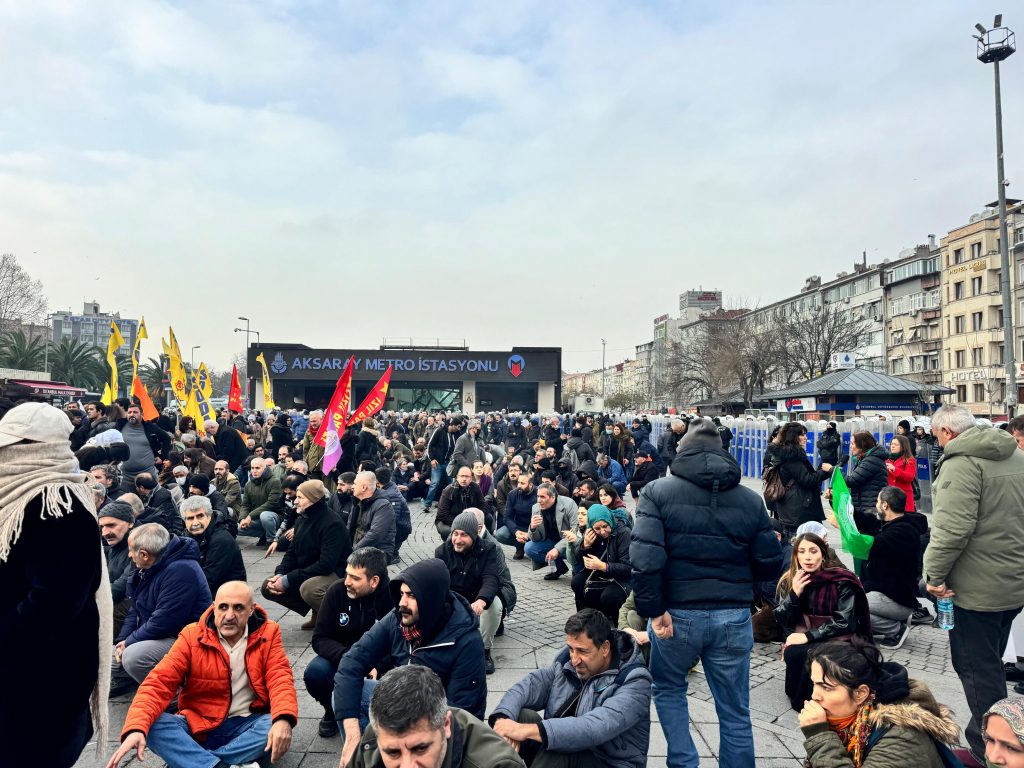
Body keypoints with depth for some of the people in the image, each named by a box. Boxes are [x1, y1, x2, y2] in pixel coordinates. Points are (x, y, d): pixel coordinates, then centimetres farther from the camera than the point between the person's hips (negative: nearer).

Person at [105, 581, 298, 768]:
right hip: (200, 727, 1)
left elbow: (280, 678, -14)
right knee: (153, 725, -26)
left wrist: (283, 719, -36)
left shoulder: (267, 634, -5)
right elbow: (159, 682, -13)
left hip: (247, 725, -1)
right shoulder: (192, 637, -5)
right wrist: (136, 727, -32)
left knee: (275, 726, -33)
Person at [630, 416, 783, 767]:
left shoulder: (658, 492, -5)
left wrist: (653, 610, -12)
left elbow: (645, 557, -18)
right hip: (733, 617, 2)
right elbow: (770, 564, 6)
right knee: (735, 710, 16)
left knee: (668, 688, 24)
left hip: (677, 613, -2)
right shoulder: (750, 499, 3)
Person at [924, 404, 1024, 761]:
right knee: (990, 663, 21)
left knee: (976, 668, 3)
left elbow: (953, 527, -27)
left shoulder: (960, 462, -19)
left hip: (977, 586, -9)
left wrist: (935, 573, -17)